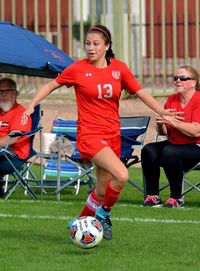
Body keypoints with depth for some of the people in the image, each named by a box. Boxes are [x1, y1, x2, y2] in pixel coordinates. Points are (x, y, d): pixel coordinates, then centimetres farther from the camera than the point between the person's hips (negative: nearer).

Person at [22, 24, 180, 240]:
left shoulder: (119, 68, 2)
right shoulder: (78, 69, -4)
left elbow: (140, 92, 7)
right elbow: (51, 85, 9)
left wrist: (162, 111, -4)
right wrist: (32, 104, -2)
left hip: (113, 135, 5)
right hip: (89, 135, -5)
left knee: (103, 190, 9)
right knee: (122, 176, -24)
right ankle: (104, 213, -1)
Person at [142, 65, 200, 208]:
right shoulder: (172, 99, 9)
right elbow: (164, 132, 13)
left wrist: (172, 121, -23)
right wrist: (161, 123, -10)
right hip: (173, 143, 6)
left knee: (169, 152, -35)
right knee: (149, 150, -22)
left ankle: (176, 198, -21)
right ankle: (153, 196, -13)